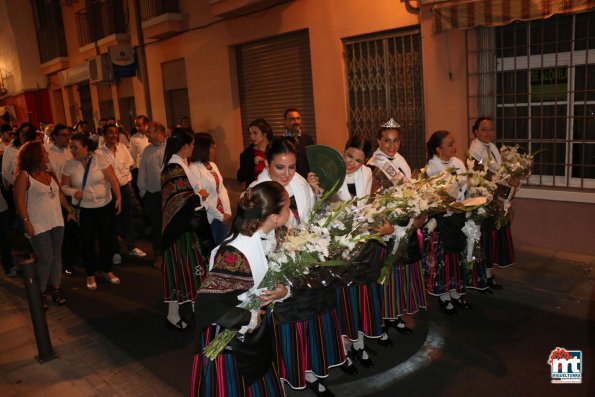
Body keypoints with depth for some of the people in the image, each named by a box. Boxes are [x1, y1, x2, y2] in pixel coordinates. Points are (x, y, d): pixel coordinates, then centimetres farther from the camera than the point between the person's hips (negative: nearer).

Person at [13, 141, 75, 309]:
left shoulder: (49, 173, 10)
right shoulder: (24, 176, -11)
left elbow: (59, 193, 17)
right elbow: (19, 201, -13)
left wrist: (69, 209, 16)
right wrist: (26, 222, -18)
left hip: (56, 222, 6)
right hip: (38, 225, -6)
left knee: (56, 256, 9)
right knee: (45, 259, -4)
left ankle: (55, 288, 21)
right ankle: (41, 292, 14)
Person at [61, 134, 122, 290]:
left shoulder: (100, 159, -10)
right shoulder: (69, 164, -4)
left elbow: (113, 180, -11)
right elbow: (64, 186, 4)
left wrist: (118, 197, -19)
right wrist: (73, 192, -16)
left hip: (106, 206, -1)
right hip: (84, 209, 1)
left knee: (106, 238, 9)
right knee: (88, 242, 8)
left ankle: (107, 271, 29)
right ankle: (90, 275, 25)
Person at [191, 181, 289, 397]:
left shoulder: (270, 238, -10)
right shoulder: (235, 254, -33)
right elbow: (207, 302, -34)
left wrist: (284, 290, -16)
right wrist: (248, 319, -22)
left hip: (255, 333, 7)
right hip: (228, 337, -7)